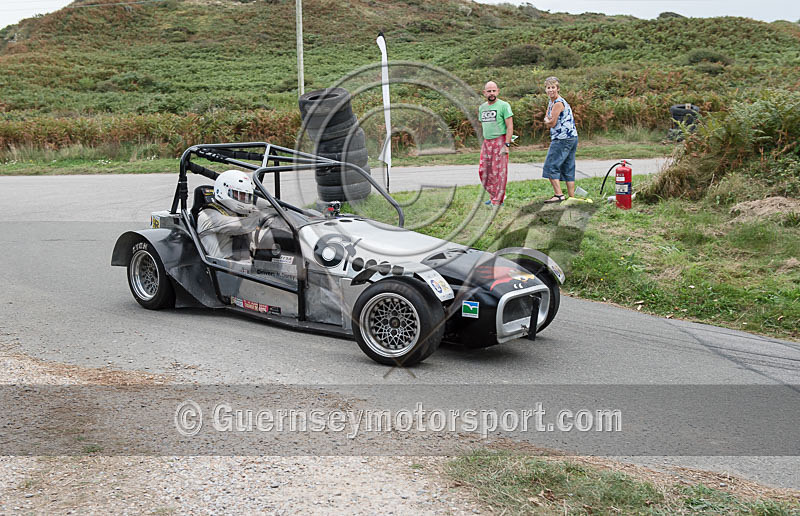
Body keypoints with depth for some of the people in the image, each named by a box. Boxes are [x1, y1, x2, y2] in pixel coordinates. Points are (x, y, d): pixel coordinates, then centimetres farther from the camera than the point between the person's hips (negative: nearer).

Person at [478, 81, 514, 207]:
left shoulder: (504, 105, -7)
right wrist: (485, 142, 16)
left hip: (500, 141, -7)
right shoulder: (482, 107, 13)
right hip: (486, 142, 7)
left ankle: (498, 200, 1)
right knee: (483, 171, 6)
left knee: (498, 172, -4)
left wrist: (507, 145, -18)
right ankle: (493, 195, 21)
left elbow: (510, 127, -11)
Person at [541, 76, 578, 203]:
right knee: (568, 169, 10)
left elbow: (552, 123, -15)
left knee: (551, 166, -6)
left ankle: (558, 194, -9)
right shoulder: (551, 102, 18)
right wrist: (548, 121, -3)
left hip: (562, 139, -10)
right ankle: (572, 196, 13)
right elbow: (547, 121, 19)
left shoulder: (558, 103, -14)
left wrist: (547, 121, 6)